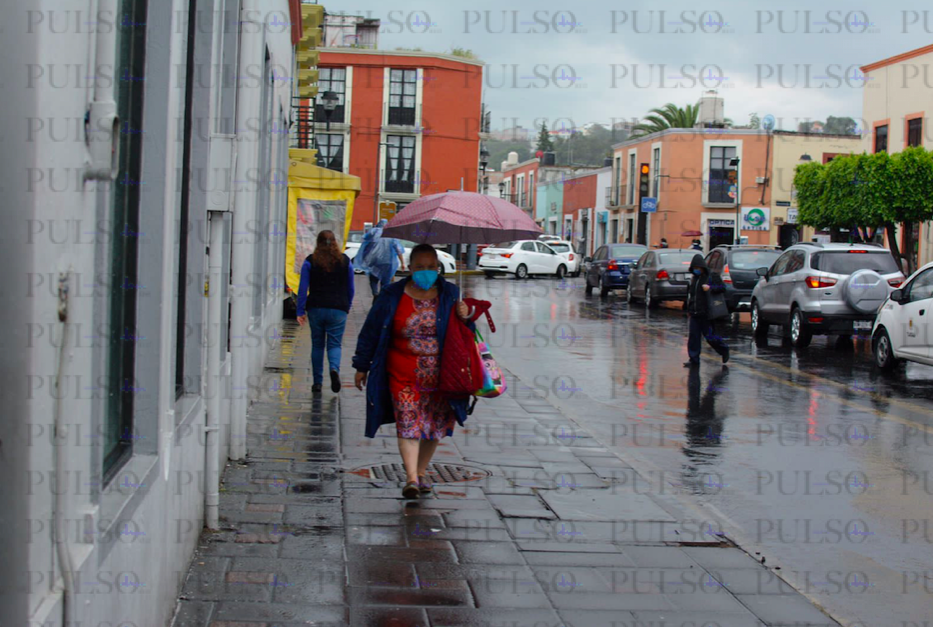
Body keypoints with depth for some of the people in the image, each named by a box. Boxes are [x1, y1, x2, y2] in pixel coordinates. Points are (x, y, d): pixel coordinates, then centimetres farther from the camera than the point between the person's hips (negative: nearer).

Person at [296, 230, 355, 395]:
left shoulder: (310, 261, 0)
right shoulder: (345, 261, 3)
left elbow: (303, 288, -3)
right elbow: (350, 288, 10)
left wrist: (301, 311, -1)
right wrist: (347, 306, 23)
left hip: (316, 308, 0)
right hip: (338, 309, 0)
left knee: (317, 345, 10)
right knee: (334, 344, 3)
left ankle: (317, 383, 11)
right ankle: (334, 369, -28)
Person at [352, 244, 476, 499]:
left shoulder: (449, 294, 6)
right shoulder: (392, 296, -1)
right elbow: (371, 331, 6)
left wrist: (466, 317, -8)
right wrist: (362, 366, 8)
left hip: (439, 375, 2)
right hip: (404, 374, -2)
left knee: (434, 426, 7)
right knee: (408, 425, -12)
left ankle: (421, 473, 23)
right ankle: (411, 478, -15)